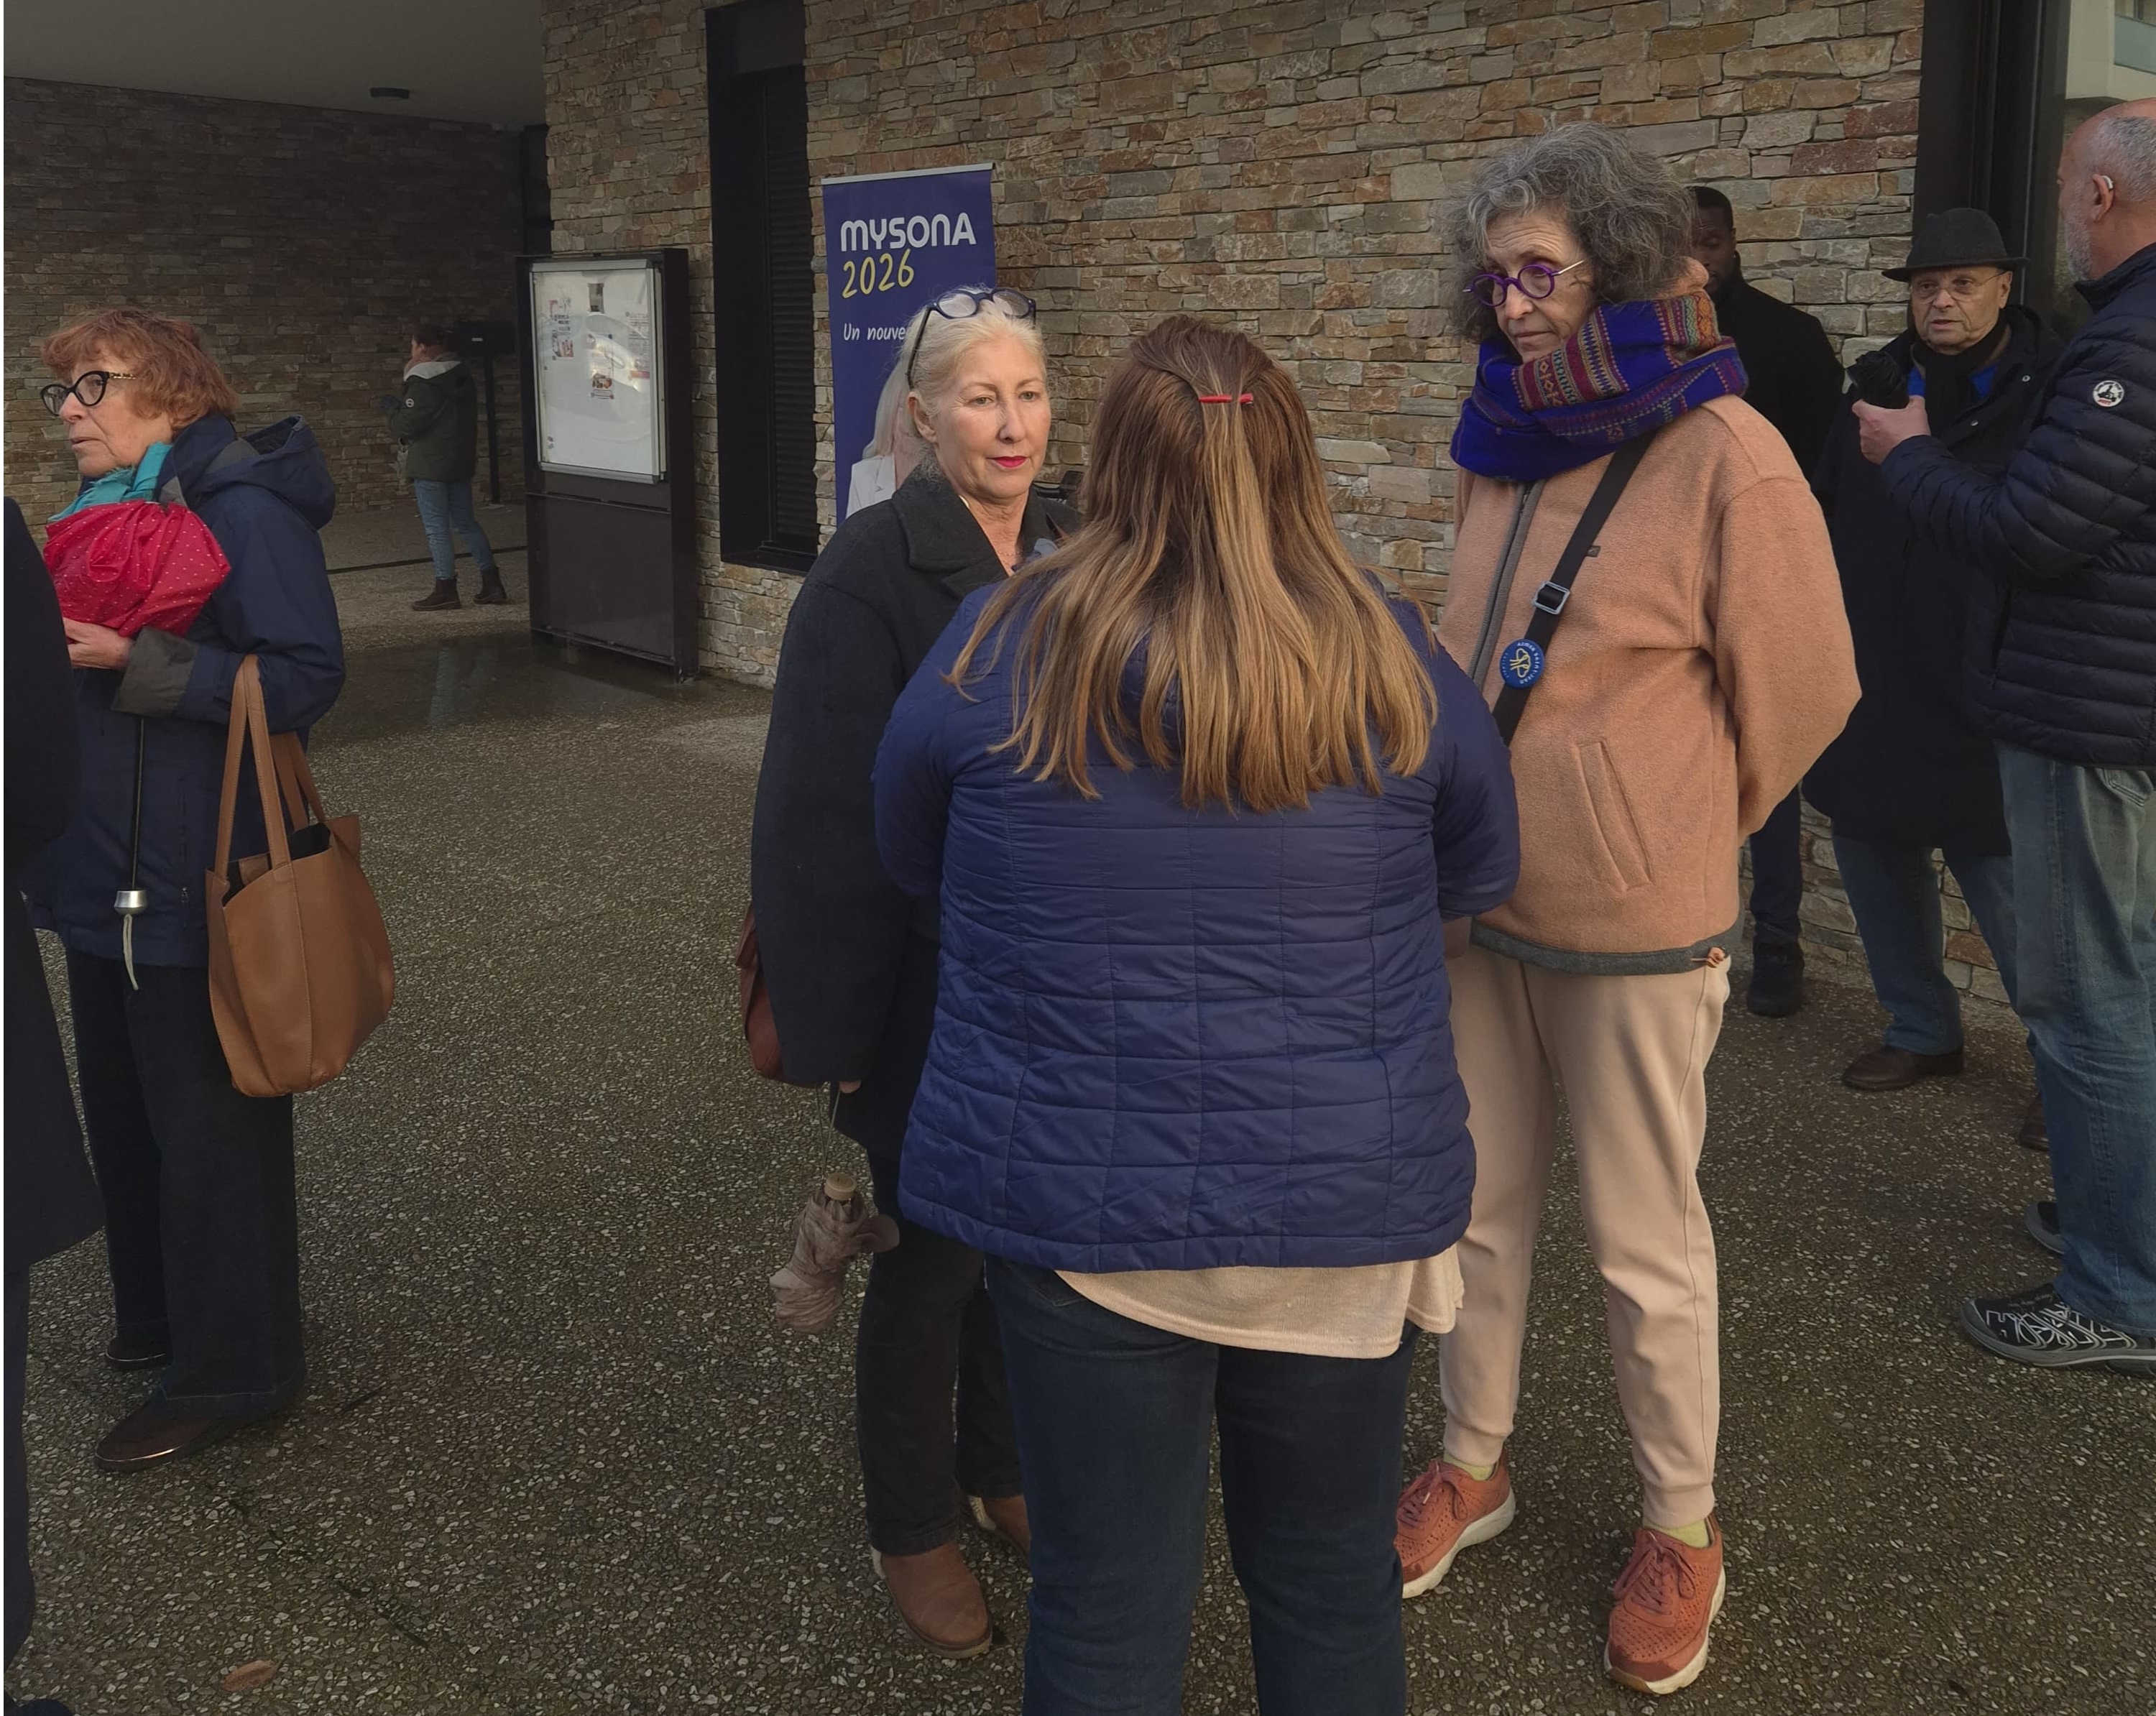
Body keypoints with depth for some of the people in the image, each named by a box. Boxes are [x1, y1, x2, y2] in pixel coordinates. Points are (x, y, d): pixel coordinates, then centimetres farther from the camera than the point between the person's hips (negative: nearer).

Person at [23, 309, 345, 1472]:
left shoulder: (242, 510, -15)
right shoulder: (103, 509, 11)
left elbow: (305, 678, -21)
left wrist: (135, 661, -25)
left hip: (197, 884, -9)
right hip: (104, 872, 9)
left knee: (208, 1124, 3)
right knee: (125, 1107, 19)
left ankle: (230, 1367, 18)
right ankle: (160, 1314, 38)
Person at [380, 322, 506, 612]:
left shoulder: (423, 383, -16)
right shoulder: (461, 374, 10)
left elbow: (408, 424, -16)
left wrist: (392, 407, 4)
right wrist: (400, 404, 19)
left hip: (430, 465, -8)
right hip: (461, 460, 8)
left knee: (436, 528, -2)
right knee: (465, 521, 13)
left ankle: (446, 589, 0)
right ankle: (492, 584, 11)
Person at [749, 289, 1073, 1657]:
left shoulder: (1075, 550, 2)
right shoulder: (874, 571, -14)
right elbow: (826, 816, -16)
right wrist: (837, 1020, -17)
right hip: (934, 987, -5)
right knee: (933, 1248, 9)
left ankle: (1005, 1467, 41)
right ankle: (914, 1528, 30)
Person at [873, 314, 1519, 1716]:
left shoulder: (997, 651, -9)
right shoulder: (1391, 661, -7)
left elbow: (911, 861, 8)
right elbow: (1483, 874, 9)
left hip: (1076, 1195, 0)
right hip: (1346, 1203, 1)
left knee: (1105, 1601, 15)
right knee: (1333, 1584, 21)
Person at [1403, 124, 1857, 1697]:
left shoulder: (1723, 457, -15)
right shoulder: (1506, 453, 6)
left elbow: (1802, 691, -7)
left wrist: (1675, 834, 4)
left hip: (1632, 919, -6)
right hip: (1479, 894, 6)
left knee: (1643, 1239, 8)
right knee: (1480, 1201, 16)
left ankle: (1682, 1533, 28)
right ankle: (1473, 1467, 36)